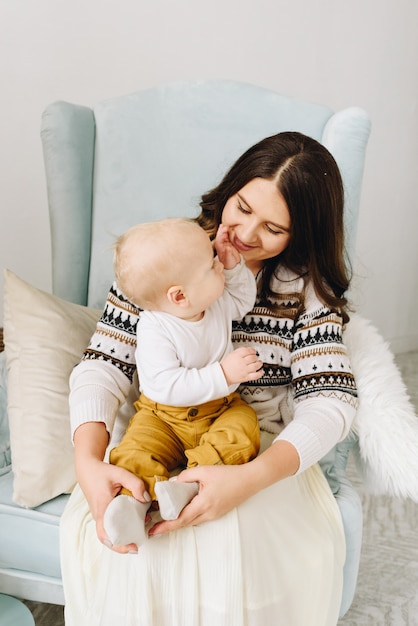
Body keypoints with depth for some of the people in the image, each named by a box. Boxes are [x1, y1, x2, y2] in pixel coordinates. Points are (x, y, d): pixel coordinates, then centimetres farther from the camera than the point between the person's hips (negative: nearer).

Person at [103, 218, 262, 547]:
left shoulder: (219, 300, -8)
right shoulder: (154, 329, -26)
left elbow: (244, 298, 16)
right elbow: (167, 386, -32)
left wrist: (235, 266, -5)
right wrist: (224, 374, -35)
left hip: (221, 409, 4)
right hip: (165, 418, -4)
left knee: (243, 428, -26)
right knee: (135, 450, -27)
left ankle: (191, 482, -32)